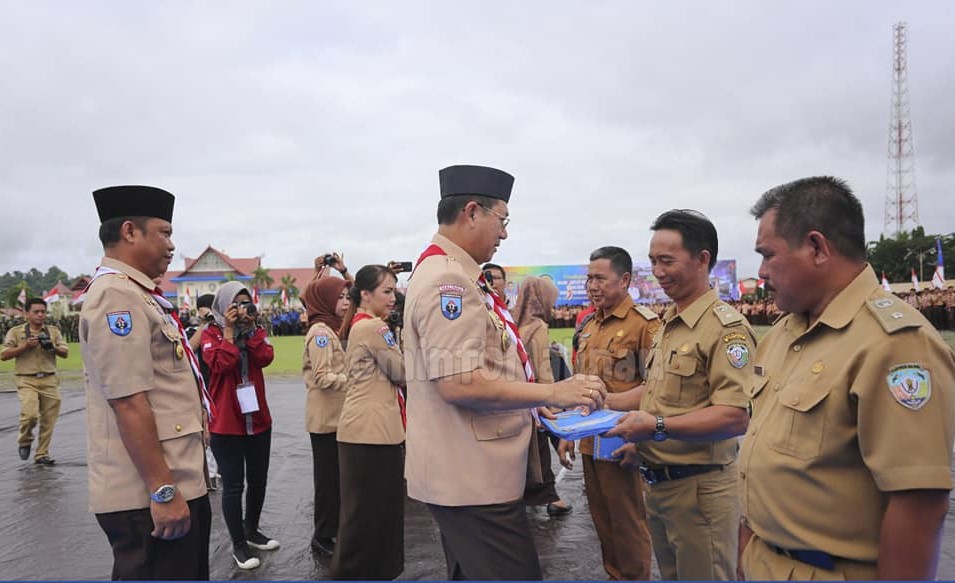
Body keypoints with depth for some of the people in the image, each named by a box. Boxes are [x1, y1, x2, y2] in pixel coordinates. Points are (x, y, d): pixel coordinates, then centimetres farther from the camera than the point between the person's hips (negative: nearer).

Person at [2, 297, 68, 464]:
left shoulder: (53, 331, 11)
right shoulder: (16, 332, 5)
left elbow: (65, 353, 8)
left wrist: (53, 347, -11)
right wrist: (25, 346, -12)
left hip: (49, 380, 2)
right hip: (26, 380, -2)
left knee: (48, 420, 2)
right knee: (30, 413, -18)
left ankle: (42, 454, 14)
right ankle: (24, 441, 13)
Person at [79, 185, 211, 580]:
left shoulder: (135, 294, 15)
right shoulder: (116, 296, -17)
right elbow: (128, 402, -24)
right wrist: (163, 491, -23)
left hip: (180, 486, 10)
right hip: (147, 497, -10)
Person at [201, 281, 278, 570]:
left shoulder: (256, 330, 8)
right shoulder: (211, 333, -3)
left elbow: (265, 358, -11)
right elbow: (220, 364, -21)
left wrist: (250, 327, -14)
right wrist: (229, 330, -18)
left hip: (258, 419, 5)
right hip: (225, 423, -5)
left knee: (258, 480, 15)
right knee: (233, 485, 2)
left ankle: (252, 530, 35)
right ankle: (238, 545, 15)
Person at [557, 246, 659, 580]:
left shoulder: (644, 323, -13)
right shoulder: (589, 326, 11)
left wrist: (609, 400, -26)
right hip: (590, 442, 7)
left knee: (628, 523, 7)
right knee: (602, 520, 19)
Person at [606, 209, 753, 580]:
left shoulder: (726, 326, -19)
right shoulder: (667, 323, 11)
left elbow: (736, 417, -28)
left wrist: (658, 427, -30)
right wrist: (607, 404, 10)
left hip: (699, 488, -8)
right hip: (657, 482, 9)